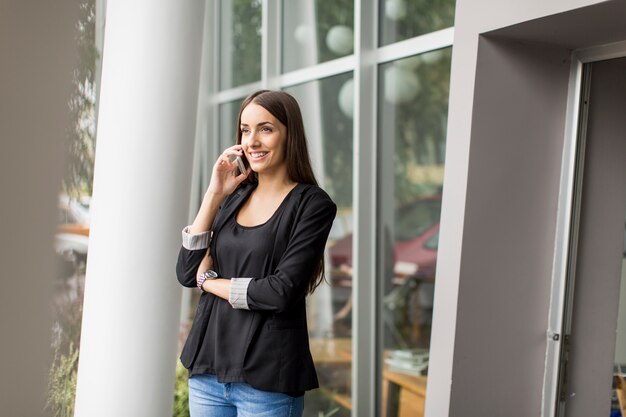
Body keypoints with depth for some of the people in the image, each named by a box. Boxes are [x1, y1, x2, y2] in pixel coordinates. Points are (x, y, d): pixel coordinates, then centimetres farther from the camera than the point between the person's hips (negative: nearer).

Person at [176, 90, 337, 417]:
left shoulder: (313, 205, -6)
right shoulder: (234, 197, 9)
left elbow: (282, 291, -15)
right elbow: (187, 273, 1)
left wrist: (211, 282, -3)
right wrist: (214, 194, -3)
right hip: (207, 370, 5)